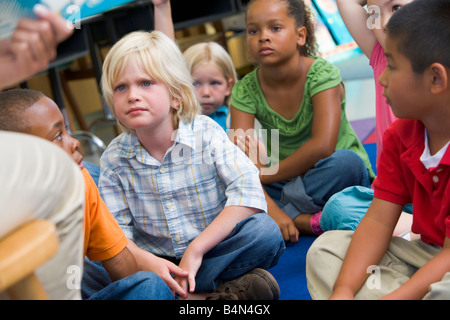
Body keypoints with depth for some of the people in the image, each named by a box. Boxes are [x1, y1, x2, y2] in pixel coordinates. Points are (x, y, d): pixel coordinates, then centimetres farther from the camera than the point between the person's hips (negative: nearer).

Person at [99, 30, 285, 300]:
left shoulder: (206, 133, -11)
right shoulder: (114, 159, -5)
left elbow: (247, 192, -22)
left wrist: (196, 249, -26)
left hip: (211, 248, -2)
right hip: (156, 260, 2)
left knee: (264, 230, -28)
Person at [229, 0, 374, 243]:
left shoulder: (321, 73, -18)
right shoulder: (246, 90, -9)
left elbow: (322, 146, -30)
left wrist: (266, 174, -20)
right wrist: (272, 209, -32)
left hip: (329, 179, -3)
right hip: (288, 183, 4)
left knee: (345, 162, -36)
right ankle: (302, 221, -26)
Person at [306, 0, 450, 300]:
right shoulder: (399, 137, 1)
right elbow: (378, 220, -4)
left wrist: (392, 297, -29)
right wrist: (343, 291, -17)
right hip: (425, 253, 8)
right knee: (327, 247, -1)